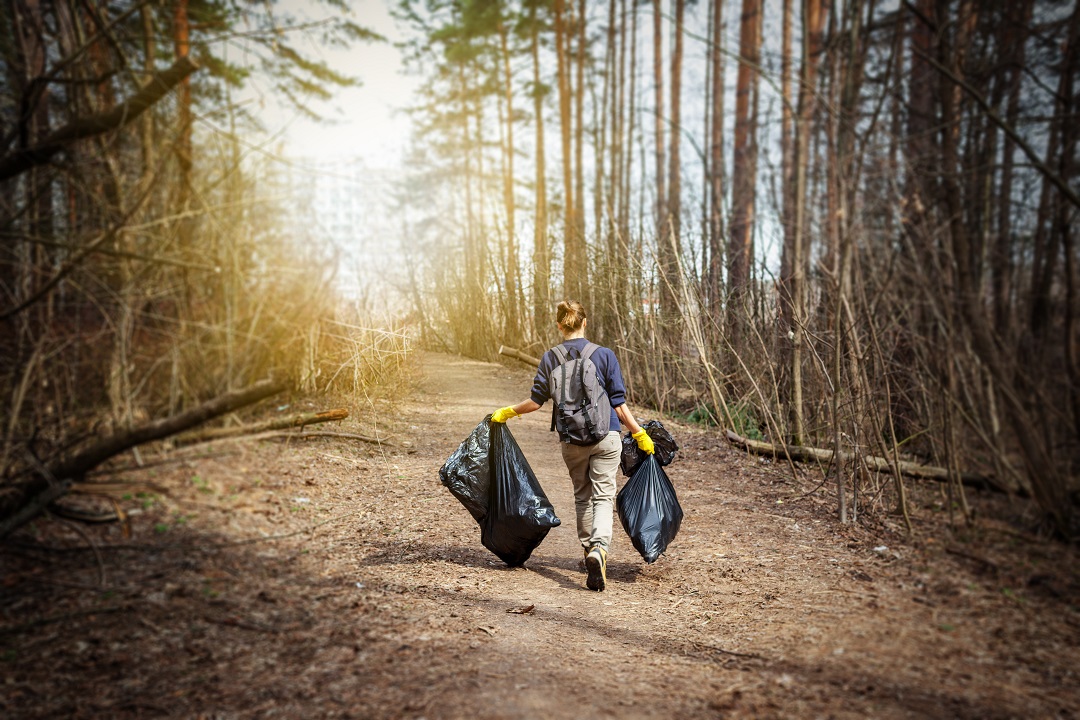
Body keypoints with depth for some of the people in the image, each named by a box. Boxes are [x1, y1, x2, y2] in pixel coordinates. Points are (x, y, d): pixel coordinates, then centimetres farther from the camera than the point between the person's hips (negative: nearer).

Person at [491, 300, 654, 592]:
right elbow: (619, 403, -5)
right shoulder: (604, 355, -4)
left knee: (582, 496, 19)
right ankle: (599, 548, -23)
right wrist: (639, 433, 4)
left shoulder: (550, 358, -1)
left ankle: (589, 551, 29)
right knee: (603, 496, 0)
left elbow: (536, 401, -1)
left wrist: (507, 412, 16)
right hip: (606, 436, -2)